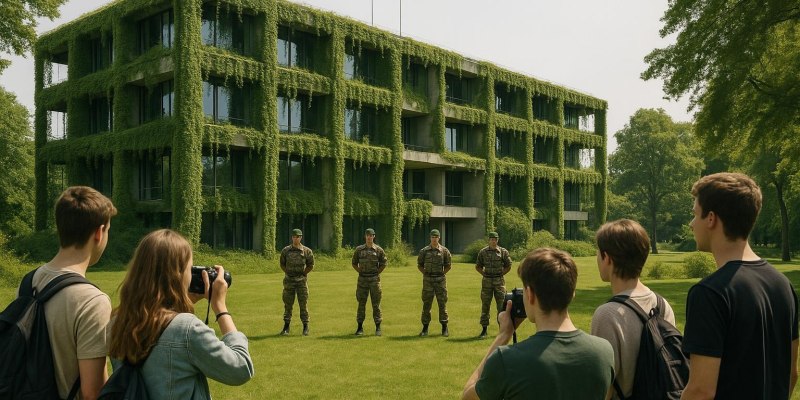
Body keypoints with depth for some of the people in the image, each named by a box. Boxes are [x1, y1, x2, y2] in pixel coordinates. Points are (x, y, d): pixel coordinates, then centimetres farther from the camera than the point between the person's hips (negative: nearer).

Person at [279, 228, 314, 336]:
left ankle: (305, 327, 8)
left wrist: (303, 274, 2)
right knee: (287, 304, 6)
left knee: (303, 304, 0)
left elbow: (310, 265, 7)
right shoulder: (285, 250, 1)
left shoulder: (307, 251, -2)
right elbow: (282, 264, 12)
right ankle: (286, 327, 14)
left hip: (301, 280, -1)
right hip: (289, 280, 1)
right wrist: (288, 273, 4)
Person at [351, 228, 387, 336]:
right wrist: (360, 272, 3)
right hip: (362, 279, 1)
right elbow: (354, 263, 12)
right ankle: (360, 327, 12)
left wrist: (377, 273, 0)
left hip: (374, 279, -1)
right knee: (361, 303, 4)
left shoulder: (379, 250, 1)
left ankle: (378, 327, 8)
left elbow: (383, 264, 6)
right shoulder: (359, 249, 4)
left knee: (376, 303, 1)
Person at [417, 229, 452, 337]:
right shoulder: (424, 251, 3)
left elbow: (448, 266, 9)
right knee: (426, 304, 3)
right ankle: (425, 328, 11)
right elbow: (419, 265, 11)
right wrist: (425, 274, 2)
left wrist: (442, 273, 0)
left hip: (440, 279, 0)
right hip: (428, 280, 1)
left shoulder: (444, 251, 2)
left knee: (442, 303, 2)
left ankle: (444, 328, 10)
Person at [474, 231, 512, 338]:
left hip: (499, 281, -1)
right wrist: (484, 274, 2)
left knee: (501, 305, 1)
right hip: (487, 281, 1)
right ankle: (484, 330, 10)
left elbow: (508, 266, 9)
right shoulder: (483, 252, 4)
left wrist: (501, 274, 2)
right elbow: (477, 266, 13)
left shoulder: (503, 252, 2)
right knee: (485, 305, 3)